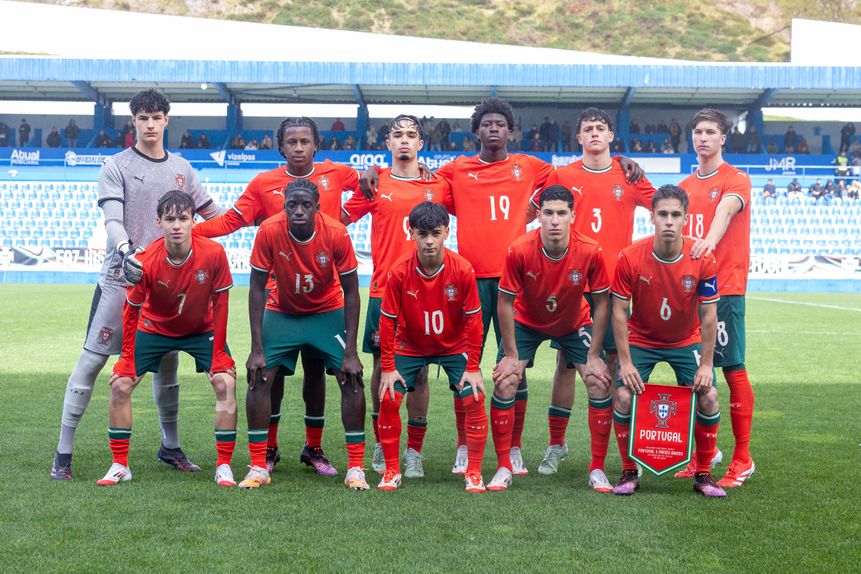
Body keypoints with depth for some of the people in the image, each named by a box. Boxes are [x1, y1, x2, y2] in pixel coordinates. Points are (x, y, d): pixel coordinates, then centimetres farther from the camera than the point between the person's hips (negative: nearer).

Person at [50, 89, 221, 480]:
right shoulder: (116, 166, -1)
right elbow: (112, 220, -15)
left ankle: (170, 446, 24)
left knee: (167, 361, 11)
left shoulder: (181, 169, 12)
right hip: (122, 277, -4)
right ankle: (63, 453, 0)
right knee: (93, 358, -6)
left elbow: (214, 217, 17)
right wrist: (126, 250, -32)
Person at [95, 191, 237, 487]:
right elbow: (131, 310, -14)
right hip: (154, 328, 1)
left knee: (226, 383, -18)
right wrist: (127, 359, -14)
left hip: (201, 329, 0)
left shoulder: (213, 253, -27)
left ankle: (224, 467, -7)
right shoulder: (146, 262, -27)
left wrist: (218, 352, -15)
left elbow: (220, 303, -15)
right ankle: (120, 466, 5)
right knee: (120, 384, -10)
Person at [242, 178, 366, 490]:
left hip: (328, 312, 0)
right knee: (259, 378, -12)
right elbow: (257, 290, -15)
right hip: (282, 311, 1)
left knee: (352, 380, -12)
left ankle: (355, 469, -1)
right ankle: (258, 468, 0)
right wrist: (257, 349, -19)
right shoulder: (269, 231, -24)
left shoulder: (336, 234, -24)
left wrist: (351, 353, -19)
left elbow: (351, 292, -16)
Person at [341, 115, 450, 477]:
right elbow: (339, 219, 10)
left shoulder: (439, 185, 8)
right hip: (383, 291, 0)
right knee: (382, 367, 5)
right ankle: (381, 445, 20)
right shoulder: (376, 184, 6)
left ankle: (414, 451, 10)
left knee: (419, 372, 1)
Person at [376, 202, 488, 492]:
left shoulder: (463, 270, -22)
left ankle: (474, 473, 1)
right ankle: (392, 471, 5)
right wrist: (388, 368, -11)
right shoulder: (399, 272, -21)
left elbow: (473, 320, -14)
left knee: (473, 399, -15)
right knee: (389, 398, -12)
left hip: (454, 346, 0)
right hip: (410, 345, 1)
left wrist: (472, 367, -14)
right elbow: (388, 321, -11)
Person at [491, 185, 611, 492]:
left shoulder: (590, 252, -27)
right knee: (504, 383, -14)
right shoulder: (520, 250, -30)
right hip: (526, 322, -1)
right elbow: (506, 302, -18)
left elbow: (601, 303, -14)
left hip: (574, 324, 1)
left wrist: (593, 356, -14)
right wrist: (511, 355, -16)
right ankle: (503, 468, -3)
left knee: (600, 382, -12)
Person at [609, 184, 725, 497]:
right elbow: (619, 312, -15)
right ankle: (629, 472, 3)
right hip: (641, 340, 0)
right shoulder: (630, 257, -22)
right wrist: (626, 362, -18)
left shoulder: (703, 260, -20)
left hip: (687, 342, 1)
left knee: (708, 398, -12)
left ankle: (703, 474, 7)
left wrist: (706, 364, -14)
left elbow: (708, 316, -12)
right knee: (623, 397, -15)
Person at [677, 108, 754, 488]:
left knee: (732, 368, -5)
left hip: (725, 288, -5)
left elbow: (725, 210, -23)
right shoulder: (685, 186, 16)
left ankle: (742, 459, 2)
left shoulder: (736, 180, -2)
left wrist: (709, 240, -43)